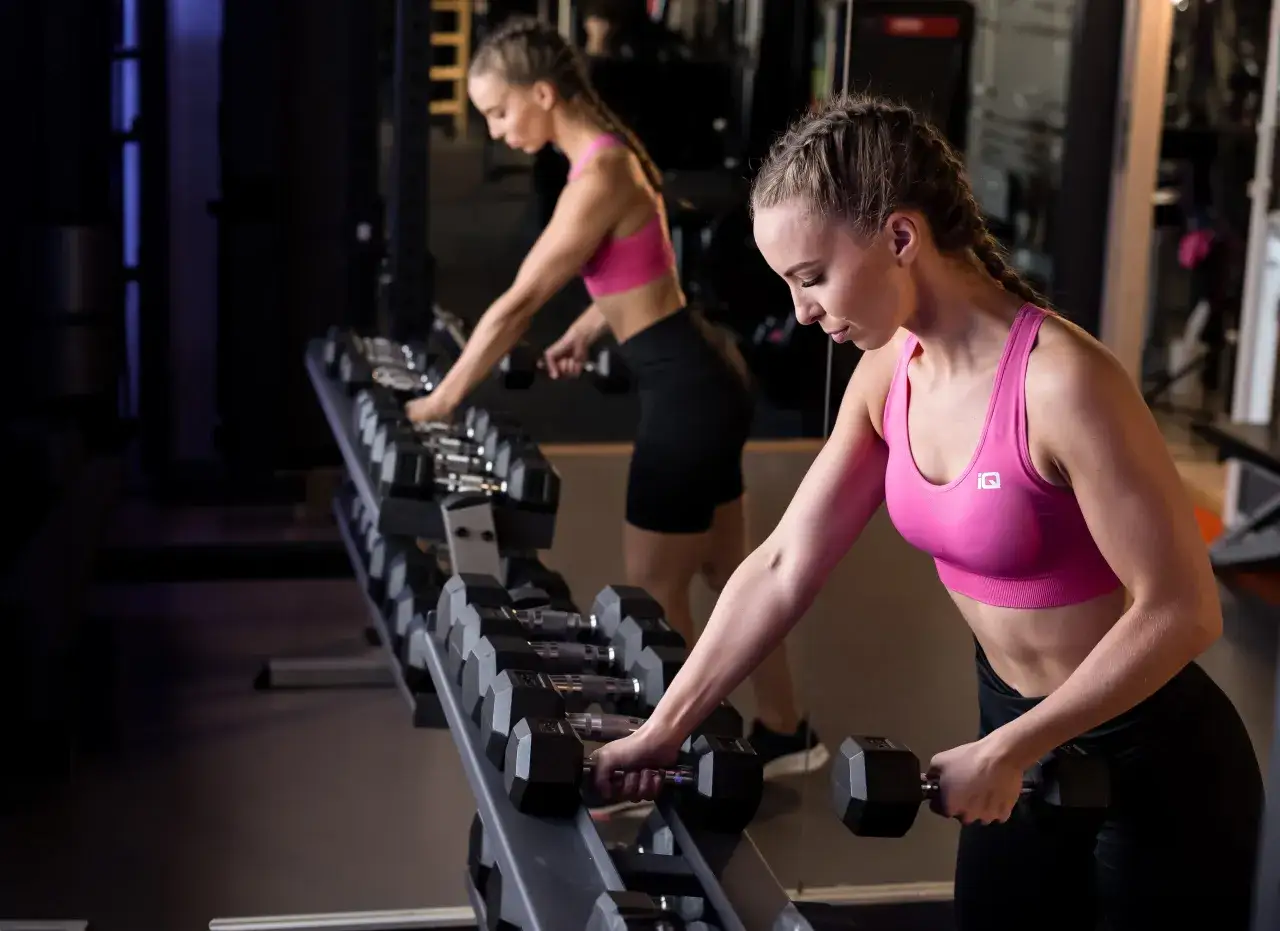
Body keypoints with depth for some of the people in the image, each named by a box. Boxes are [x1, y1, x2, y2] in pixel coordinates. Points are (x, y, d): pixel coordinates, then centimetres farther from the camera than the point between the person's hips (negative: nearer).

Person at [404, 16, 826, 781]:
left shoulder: (597, 179, -22)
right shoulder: (610, 151, 8)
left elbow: (517, 305, -21)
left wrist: (441, 402, -13)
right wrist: (586, 332, 15)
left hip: (687, 394, -10)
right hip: (702, 382, 10)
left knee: (653, 594, 3)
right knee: (727, 569, 19)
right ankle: (784, 732, 32)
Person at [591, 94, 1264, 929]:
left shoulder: (1062, 382, -27)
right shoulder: (889, 375, -4)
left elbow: (1181, 611, -24)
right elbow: (784, 567, 1)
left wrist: (1006, 751, -22)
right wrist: (665, 728, 0)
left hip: (1151, 764, -7)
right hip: (1020, 740, 7)